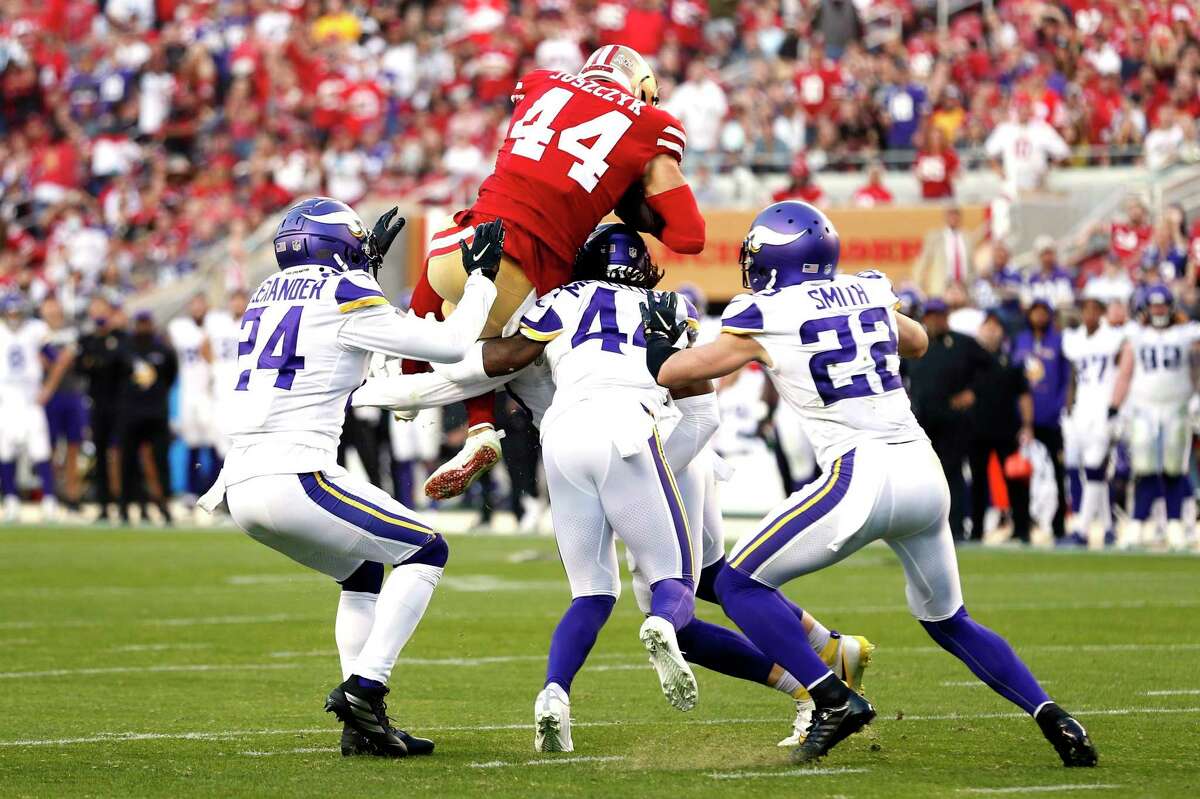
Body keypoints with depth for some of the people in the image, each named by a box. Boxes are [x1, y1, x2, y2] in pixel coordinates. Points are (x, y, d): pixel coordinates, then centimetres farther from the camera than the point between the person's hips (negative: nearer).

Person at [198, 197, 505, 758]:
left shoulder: (268, 295, 19)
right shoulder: (346, 299, -3)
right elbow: (451, 345, -1)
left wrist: (369, 260, 44)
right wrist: (480, 278, 13)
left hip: (241, 490, 8)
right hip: (293, 478, -8)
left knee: (363, 574, 24)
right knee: (424, 553, 4)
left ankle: (364, 724, 13)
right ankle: (363, 688, -10)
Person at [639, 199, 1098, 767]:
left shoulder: (763, 317, 0)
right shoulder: (869, 291, 15)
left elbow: (670, 373, 11)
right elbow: (917, 343, 37)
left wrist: (658, 339, 31)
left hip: (861, 476, -6)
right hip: (924, 471, 6)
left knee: (739, 585, 5)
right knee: (947, 620, 24)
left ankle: (835, 699, -7)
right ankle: (1050, 715, 10)